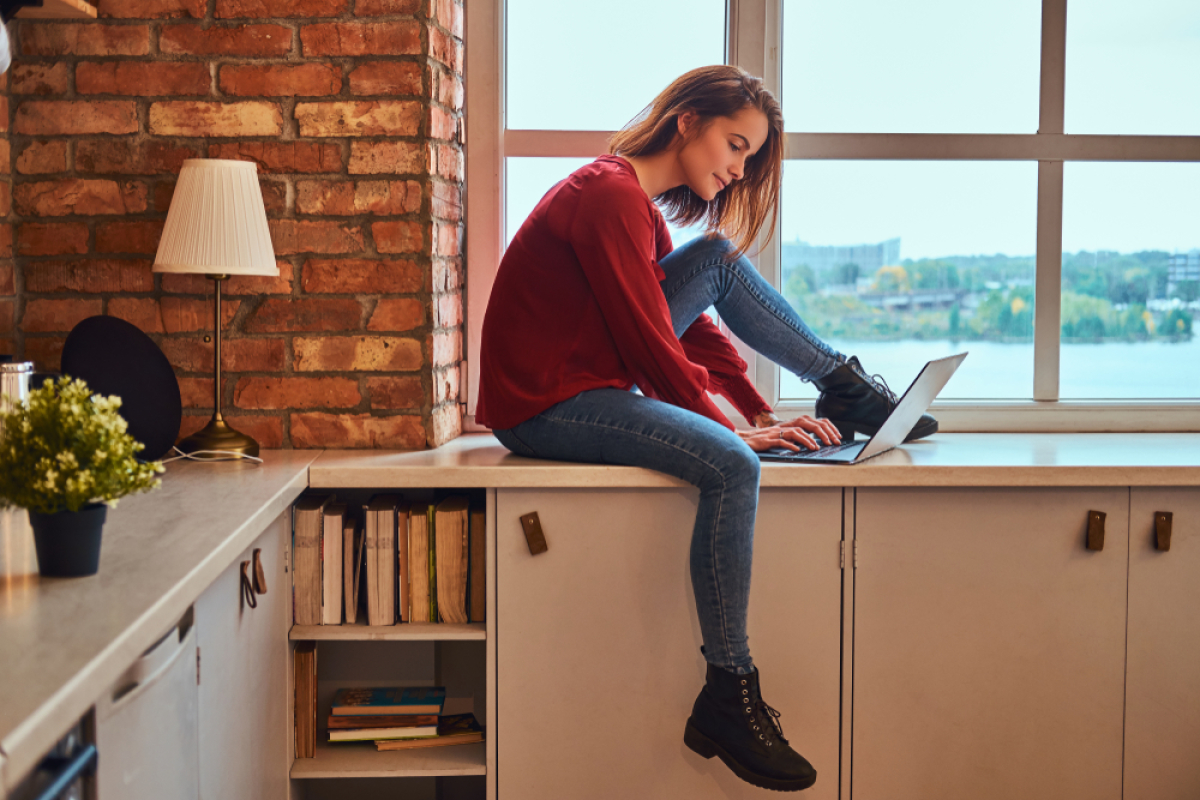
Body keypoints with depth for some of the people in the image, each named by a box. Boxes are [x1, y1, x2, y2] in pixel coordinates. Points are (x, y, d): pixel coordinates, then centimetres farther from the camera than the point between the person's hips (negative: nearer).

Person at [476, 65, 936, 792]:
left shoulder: (640, 200, 14)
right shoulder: (611, 197, -18)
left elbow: (687, 324, 16)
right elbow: (652, 347, -19)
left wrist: (760, 410, 8)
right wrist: (736, 426, -10)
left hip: (597, 375, 10)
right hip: (543, 406, -10)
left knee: (721, 257, 7)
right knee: (732, 465, -28)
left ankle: (853, 392, 13)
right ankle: (728, 702, -22)